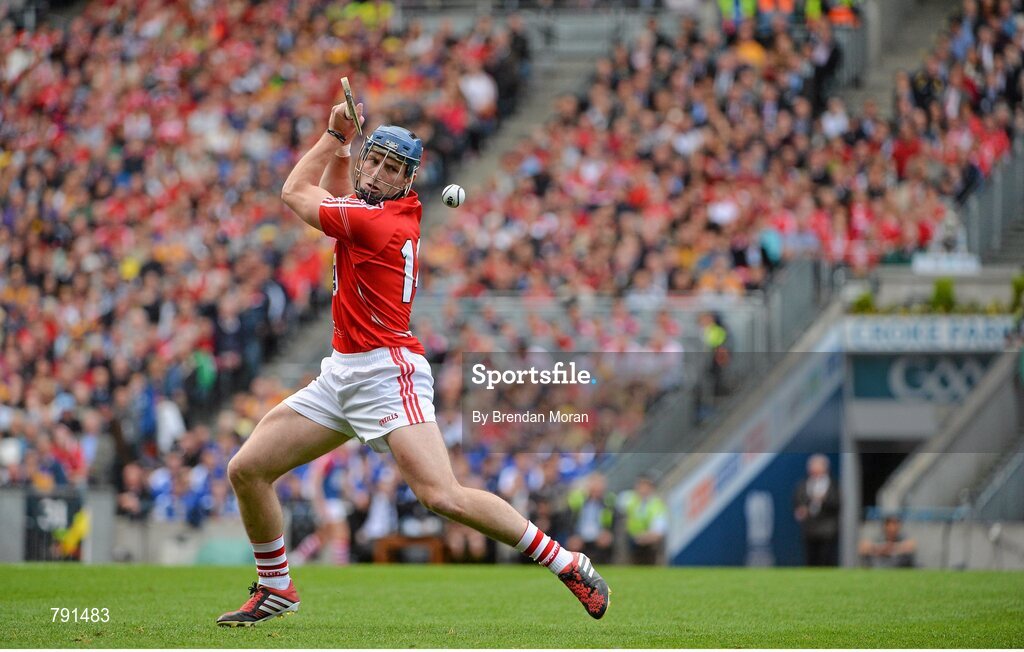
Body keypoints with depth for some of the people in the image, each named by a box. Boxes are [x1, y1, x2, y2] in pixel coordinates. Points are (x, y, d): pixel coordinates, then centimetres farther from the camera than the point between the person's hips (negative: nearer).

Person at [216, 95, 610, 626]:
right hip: (340, 376, 10)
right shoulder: (388, 208, 12)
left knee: (442, 496, -23)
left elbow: (295, 193, -2)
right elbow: (335, 193, 36)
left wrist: (332, 135, 9)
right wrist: (340, 141, 20)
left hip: (386, 373, -10)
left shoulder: (379, 222, -14)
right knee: (246, 469, 5)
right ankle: (275, 590, 21)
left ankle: (569, 565, -15)